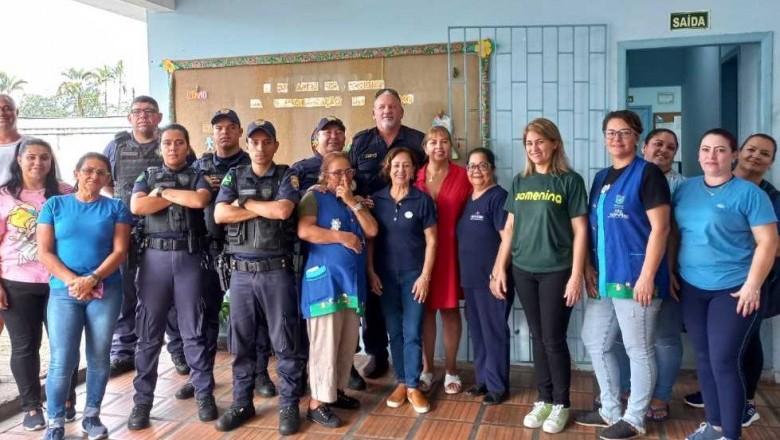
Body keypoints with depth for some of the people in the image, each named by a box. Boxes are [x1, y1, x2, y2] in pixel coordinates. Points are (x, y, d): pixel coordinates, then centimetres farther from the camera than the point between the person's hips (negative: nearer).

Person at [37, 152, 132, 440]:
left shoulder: (115, 208, 6)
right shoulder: (54, 205, 6)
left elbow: (120, 251, -2)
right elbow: (44, 253, 0)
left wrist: (92, 279, -15)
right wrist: (72, 281, -13)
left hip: (106, 292, 1)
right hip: (63, 291, 0)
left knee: (99, 357, 7)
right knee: (62, 360, -3)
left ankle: (92, 415, 22)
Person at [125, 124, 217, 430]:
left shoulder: (197, 176, 10)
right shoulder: (147, 176, 13)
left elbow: (200, 200, -14)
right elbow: (136, 207, -6)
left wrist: (163, 191, -5)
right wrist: (182, 196, -5)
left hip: (190, 257, -1)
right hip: (155, 257, 1)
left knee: (194, 331, 4)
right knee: (149, 332, 5)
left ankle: (204, 394, 14)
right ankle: (142, 400, 14)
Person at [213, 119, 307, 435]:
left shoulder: (287, 176, 3)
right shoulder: (234, 177, 10)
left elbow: (283, 210, -16)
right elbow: (220, 214, -5)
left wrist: (245, 202, -5)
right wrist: (266, 209, -9)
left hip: (277, 271, -3)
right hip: (241, 272, 3)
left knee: (286, 342, 3)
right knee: (241, 342, 11)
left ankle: (289, 406, 15)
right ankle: (241, 403, 24)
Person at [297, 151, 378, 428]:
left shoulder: (356, 202, 20)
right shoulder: (315, 197, 0)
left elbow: (371, 231, 5)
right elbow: (304, 231, -17)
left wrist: (352, 202, -3)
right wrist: (342, 237, -11)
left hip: (353, 280, 7)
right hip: (325, 281, -7)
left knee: (348, 343, 11)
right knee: (325, 343, -6)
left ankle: (336, 390, 25)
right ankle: (317, 403, 2)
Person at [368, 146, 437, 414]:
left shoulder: (423, 200, -4)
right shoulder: (376, 199, 3)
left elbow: (431, 241, -3)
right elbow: (370, 238, 5)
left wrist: (425, 275, -8)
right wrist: (371, 271, -1)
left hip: (413, 274, -2)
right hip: (386, 274, 2)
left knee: (412, 332, 0)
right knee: (394, 331, 9)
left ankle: (413, 386, 11)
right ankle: (401, 382, 20)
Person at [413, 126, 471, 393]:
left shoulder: (463, 176, -1)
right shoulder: (415, 177, 2)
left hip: (451, 250, -1)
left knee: (450, 308, 7)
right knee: (425, 309, 7)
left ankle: (451, 369, 21)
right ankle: (426, 369, 20)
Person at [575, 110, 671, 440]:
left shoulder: (647, 173, -8)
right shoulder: (601, 177, 14)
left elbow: (660, 228, -14)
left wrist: (647, 276, -19)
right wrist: (588, 267, 7)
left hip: (634, 278, -8)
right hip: (603, 279, 8)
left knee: (638, 350, 4)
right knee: (595, 344, 15)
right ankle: (611, 410, 30)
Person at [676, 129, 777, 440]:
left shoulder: (749, 193, -8)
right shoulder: (685, 189, 7)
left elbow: (767, 243, -10)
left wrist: (752, 286, -16)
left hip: (733, 290, -5)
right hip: (691, 288, 5)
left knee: (724, 361, -6)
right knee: (704, 358, 12)